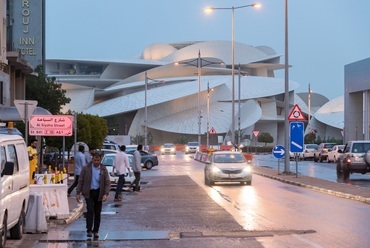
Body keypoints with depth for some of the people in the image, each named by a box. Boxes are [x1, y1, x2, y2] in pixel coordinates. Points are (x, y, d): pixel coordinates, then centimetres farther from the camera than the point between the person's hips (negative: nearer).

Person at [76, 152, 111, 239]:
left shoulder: (103, 169, 0)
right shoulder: (86, 168, -4)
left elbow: (107, 182, -1)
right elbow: (80, 181, 0)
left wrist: (106, 194, -14)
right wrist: (78, 193, -5)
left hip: (99, 193, 2)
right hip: (89, 192, -2)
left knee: (98, 213, 5)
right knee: (90, 210, -14)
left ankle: (96, 231, 16)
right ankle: (89, 230, -7)